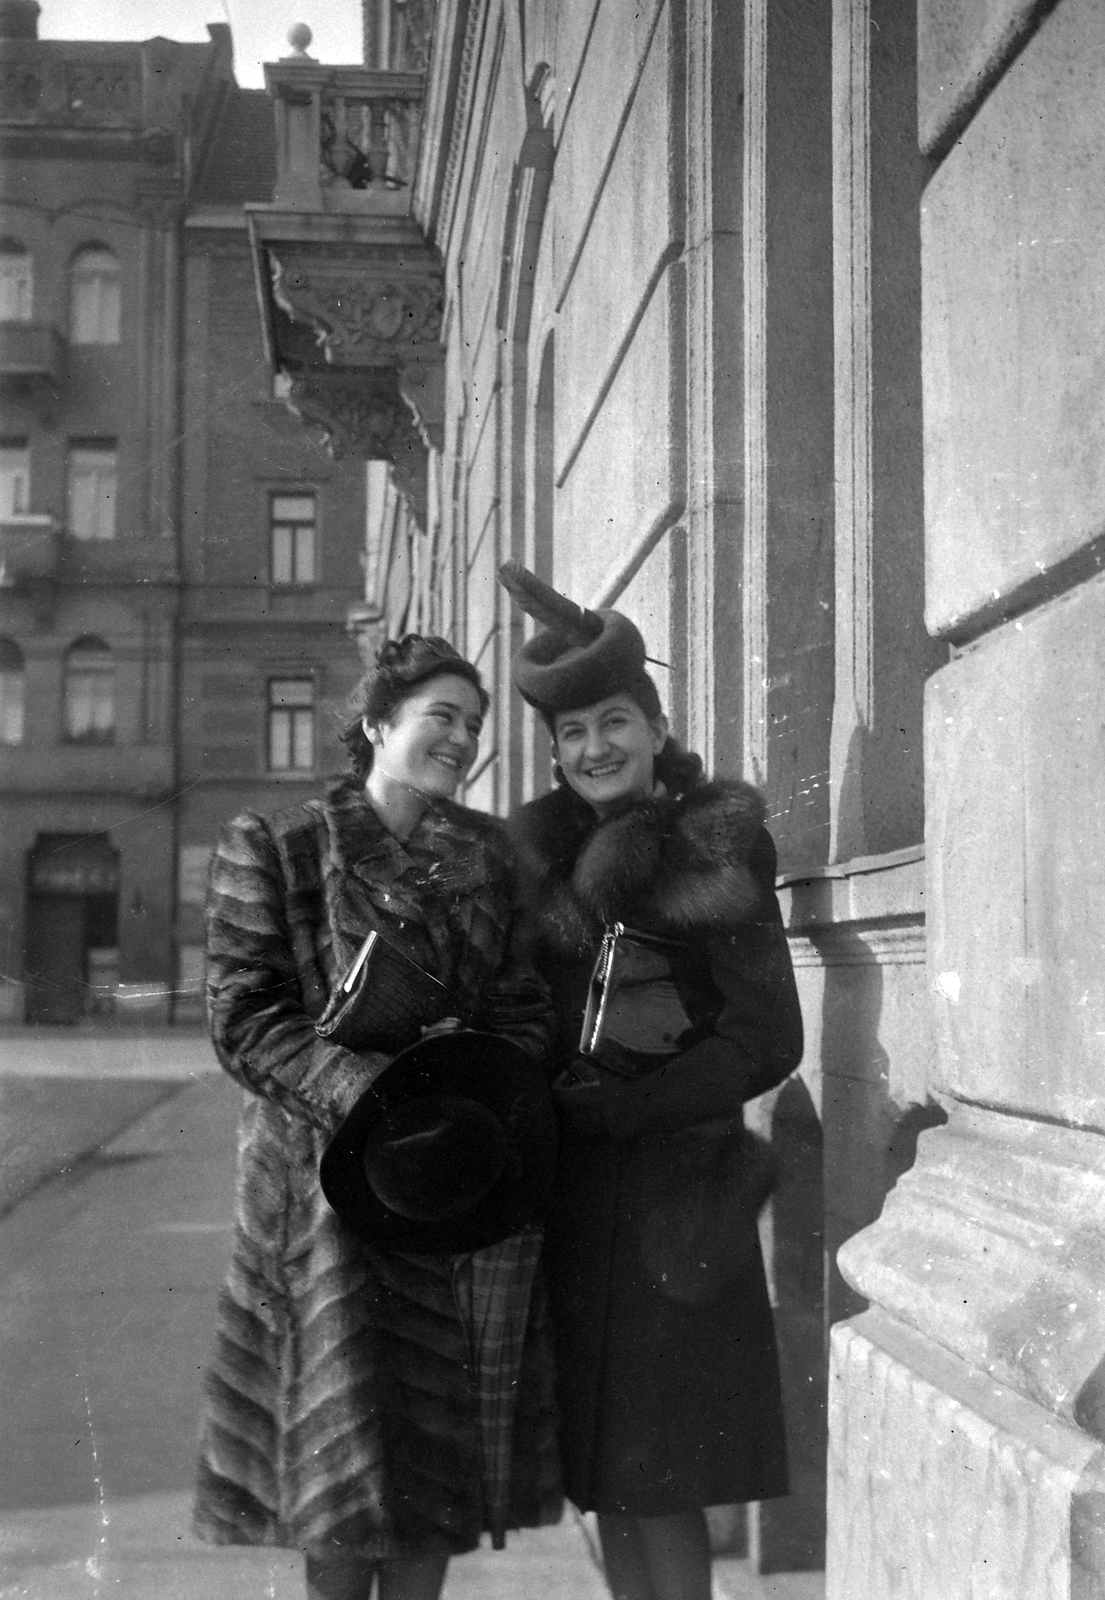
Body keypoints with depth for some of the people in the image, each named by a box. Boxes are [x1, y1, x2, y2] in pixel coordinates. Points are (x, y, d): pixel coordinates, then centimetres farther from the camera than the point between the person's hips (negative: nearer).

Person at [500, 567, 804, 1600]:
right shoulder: (542, 852, 9)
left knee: (656, 1481, 0)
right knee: (600, 1469, 12)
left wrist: (609, 1109, -13)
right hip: (571, 1194, 5)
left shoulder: (713, 854, -5)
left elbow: (768, 1040, -10)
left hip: (672, 1191, -5)